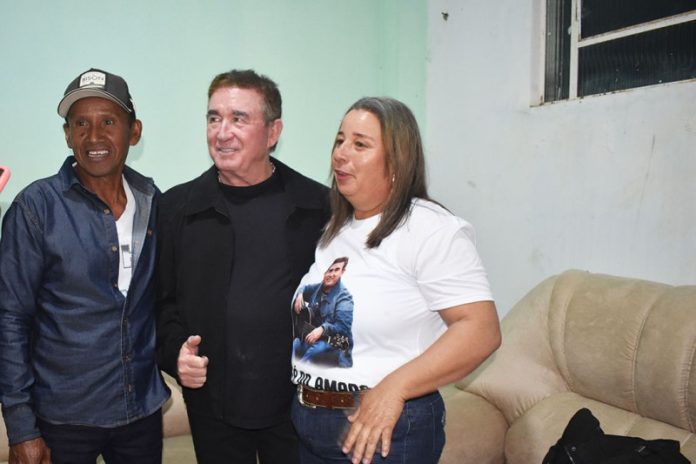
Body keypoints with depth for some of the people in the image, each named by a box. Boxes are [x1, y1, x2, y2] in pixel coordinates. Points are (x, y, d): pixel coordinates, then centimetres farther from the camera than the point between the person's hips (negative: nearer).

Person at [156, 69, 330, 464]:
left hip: (298, 401, -1)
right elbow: (162, 297, 6)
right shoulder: (178, 206, 1)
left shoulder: (320, 205, -4)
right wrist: (175, 351, -8)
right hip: (212, 405, 1)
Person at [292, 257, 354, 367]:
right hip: (311, 334, 6)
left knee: (314, 351, -33)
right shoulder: (318, 288, 5)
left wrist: (322, 329, -38)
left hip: (332, 340, -6)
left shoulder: (344, 297, -16)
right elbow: (303, 288, 27)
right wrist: (299, 295, 4)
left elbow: (343, 326, -25)